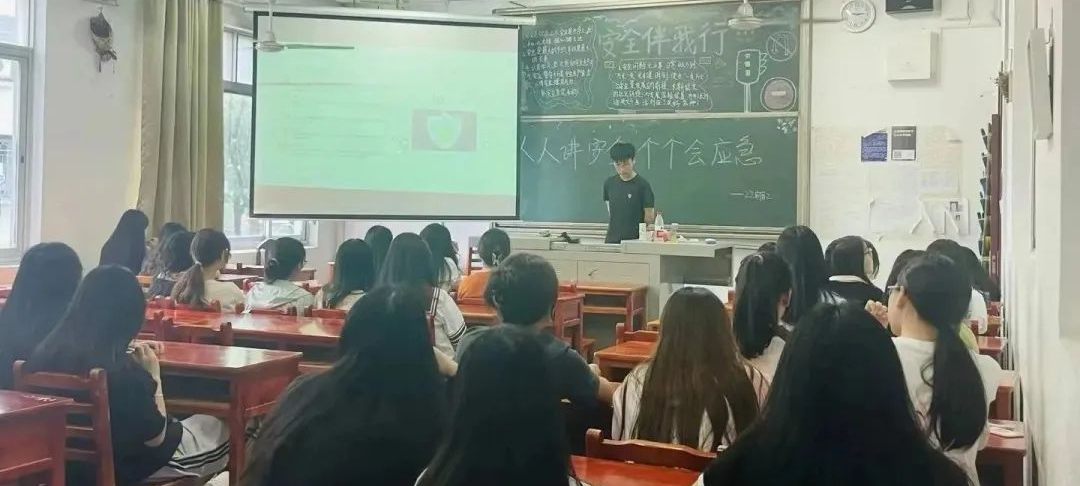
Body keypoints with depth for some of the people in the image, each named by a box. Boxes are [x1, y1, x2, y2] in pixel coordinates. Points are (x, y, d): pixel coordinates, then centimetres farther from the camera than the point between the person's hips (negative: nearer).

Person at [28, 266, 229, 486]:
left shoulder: (46, 352, -13)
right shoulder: (124, 370, -32)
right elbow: (156, 438, -18)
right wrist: (153, 376, -12)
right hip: (122, 468, -6)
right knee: (216, 429, 18)